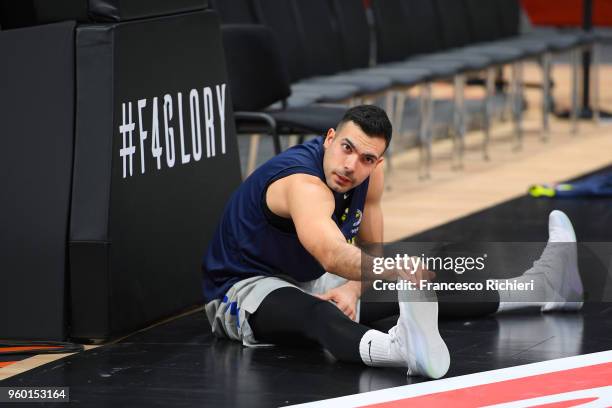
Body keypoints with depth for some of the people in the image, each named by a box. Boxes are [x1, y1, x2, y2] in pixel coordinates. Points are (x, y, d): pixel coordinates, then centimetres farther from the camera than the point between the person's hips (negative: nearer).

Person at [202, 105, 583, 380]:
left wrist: (351, 289, -14)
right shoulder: (303, 183, -34)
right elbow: (332, 255, -53)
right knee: (315, 313, -43)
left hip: (308, 282, 9)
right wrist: (399, 268, -69)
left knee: (423, 288, 11)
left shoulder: (370, 173, -6)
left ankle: (540, 287, 24)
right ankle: (403, 348, -72)